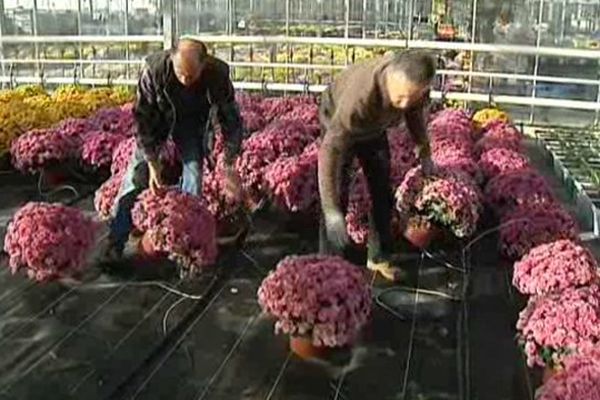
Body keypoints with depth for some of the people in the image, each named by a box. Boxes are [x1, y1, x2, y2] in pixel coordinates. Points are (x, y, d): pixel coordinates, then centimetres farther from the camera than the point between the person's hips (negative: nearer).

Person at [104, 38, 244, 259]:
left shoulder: (217, 73, -32)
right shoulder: (154, 69, -35)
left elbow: (231, 120, -18)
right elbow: (143, 117, -23)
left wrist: (229, 166, -20)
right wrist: (153, 164, -22)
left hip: (192, 121, 1)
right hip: (158, 119, -1)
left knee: (194, 177, -7)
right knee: (137, 174, -4)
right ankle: (115, 244, 4)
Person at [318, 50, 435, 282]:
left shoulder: (415, 80, -29)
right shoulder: (360, 96, -46)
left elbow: (415, 113, -3)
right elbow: (330, 150, -44)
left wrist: (423, 152, 5)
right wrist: (332, 210, -47)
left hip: (374, 126, 6)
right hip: (338, 120, -5)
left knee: (382, 192, 8)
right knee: (338, 195, -11)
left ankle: (378, 258, 23)